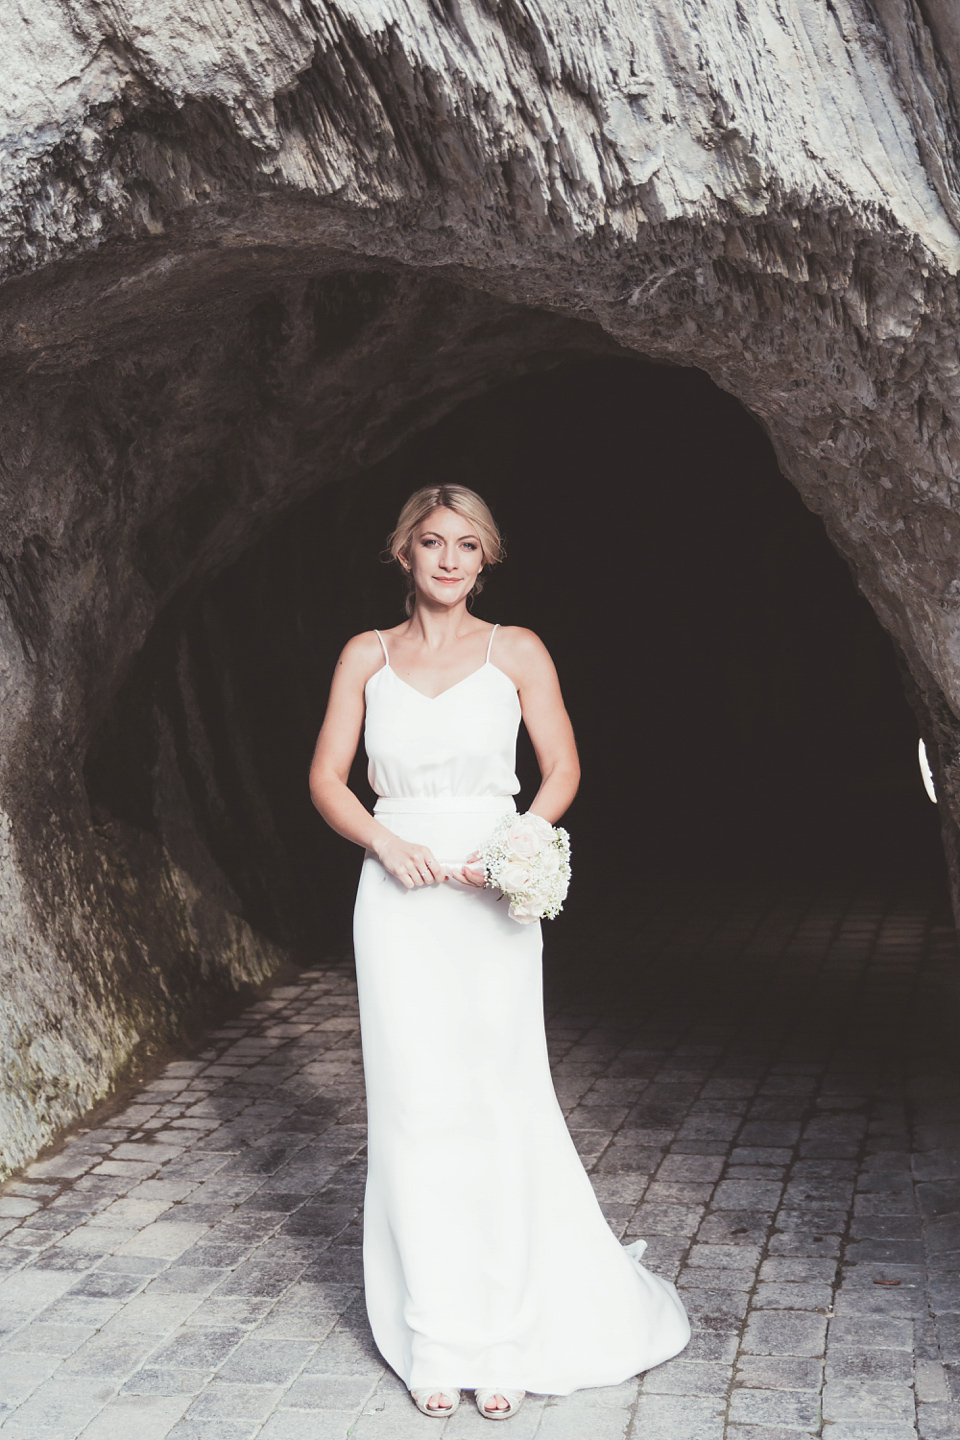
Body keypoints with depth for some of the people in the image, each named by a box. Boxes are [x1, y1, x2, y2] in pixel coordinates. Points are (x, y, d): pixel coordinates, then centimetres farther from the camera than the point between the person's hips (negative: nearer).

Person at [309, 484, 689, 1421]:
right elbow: (326, 780, 7)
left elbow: (562, 768, 4)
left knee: (498, 1106, 0)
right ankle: (434, 1342, 13)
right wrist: (387, 842, -10)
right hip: (398, 898, 1)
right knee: (416, 1107, 2)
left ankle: (505, 1338, 13)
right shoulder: (366, 656, 8)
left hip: (493, 899, -1)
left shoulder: (516, 651, 4)